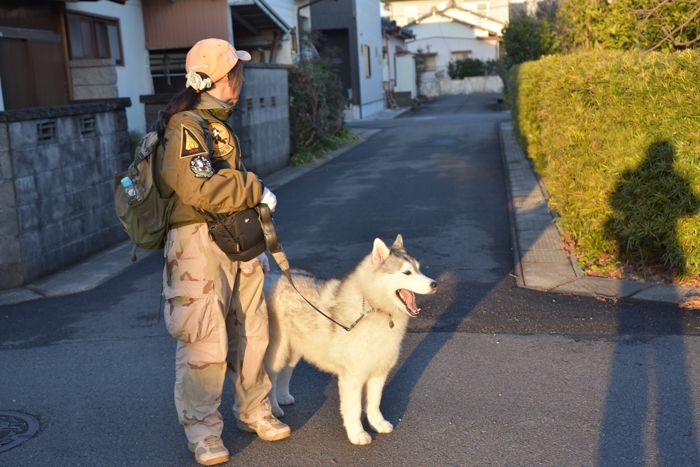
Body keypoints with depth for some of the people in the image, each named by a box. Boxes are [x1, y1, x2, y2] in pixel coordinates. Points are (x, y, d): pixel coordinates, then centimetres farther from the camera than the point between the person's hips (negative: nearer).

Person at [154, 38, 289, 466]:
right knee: (205, 341, -4)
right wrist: (256, 191, -12)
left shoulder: (220, 124, 19)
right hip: (198, 243, -9)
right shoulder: (184, 127, -13)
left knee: (250, 331, 14)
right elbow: (200, 190, -24)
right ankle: (202, 431, 11)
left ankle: (255, 411, 30)